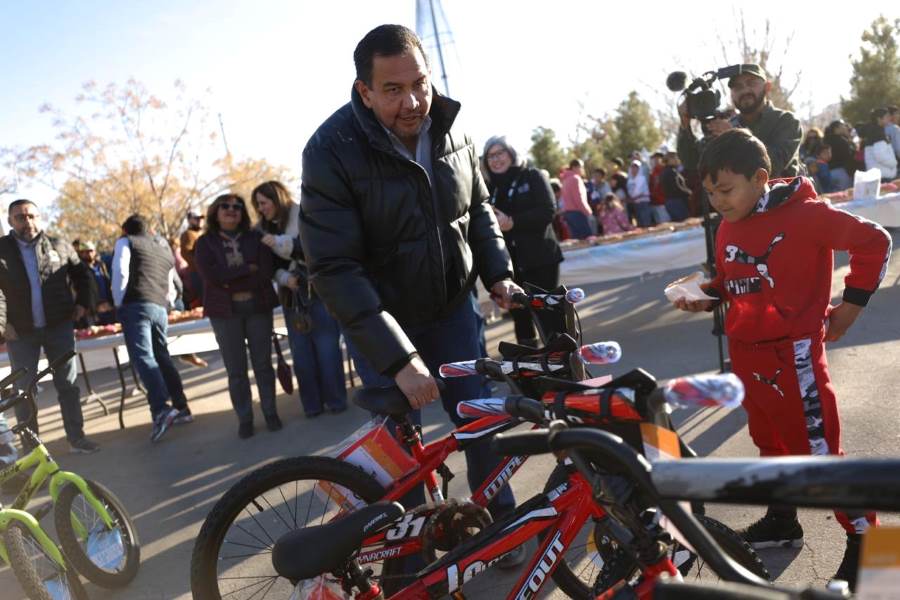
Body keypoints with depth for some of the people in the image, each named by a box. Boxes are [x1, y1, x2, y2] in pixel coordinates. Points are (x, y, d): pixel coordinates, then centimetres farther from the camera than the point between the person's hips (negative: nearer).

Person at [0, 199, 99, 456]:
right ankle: (30, 445, 15)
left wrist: (83, 302, 3)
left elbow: (81, 274, 14)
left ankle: (76, 437, 16)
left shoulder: (59, 246, 4)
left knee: (68, 384, 7)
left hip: (59, 327, 1)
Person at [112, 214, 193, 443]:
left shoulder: (126, 242, 10)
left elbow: (120, 272, -5)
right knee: (162, 358, 14)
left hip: (135, 306, -6)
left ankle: (161, 409, -30)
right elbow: (171, 287, 28)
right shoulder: (165, 249, 28)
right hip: (160, 309, 6)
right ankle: (181, 408, 12)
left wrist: (118, 303, 2)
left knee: (143, 357, -15)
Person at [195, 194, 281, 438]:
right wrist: (247, 268, -11)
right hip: (225, 312, 0)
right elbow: (210, 275, -12)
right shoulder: (205, 243, 5)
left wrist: (230, 282, -11)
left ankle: (270, 413, 17)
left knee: (263, 364, 5)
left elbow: (266, 272, -6)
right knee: (236, 370, 3)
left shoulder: (256, 238, 6)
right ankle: (244, 419, 13)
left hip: (258, 308, 1)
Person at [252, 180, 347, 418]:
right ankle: (312, 403, 15)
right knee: (301, 351, 7)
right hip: (291, 296, 6)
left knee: (326, 347, -2)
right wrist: (284, 278, -12)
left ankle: (336, 400, 8)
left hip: (318, 292, -5)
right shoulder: (266, 228, 11)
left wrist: (281, 243, -24)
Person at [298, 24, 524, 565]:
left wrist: (498, 272, -5)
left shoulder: (450, 127, -8)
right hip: (381, 320, -3)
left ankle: (500, 521, 30)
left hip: (453, 307, 4)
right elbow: (334, 270, -27)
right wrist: (398, 358, -31)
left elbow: (479, 208, 9)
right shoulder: (332, 151, -24)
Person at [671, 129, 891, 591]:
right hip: (745, 353, 8)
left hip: (791, 353, -7)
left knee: (818, 451, 0)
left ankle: (864, 536, 19)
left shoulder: (803, 214, -17)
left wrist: (851, 304, -9)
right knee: (770, 442, 22)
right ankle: (781, 521, 40)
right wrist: (706, 296, -2)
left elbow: (873, 241, -12)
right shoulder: (727, 229, 4)